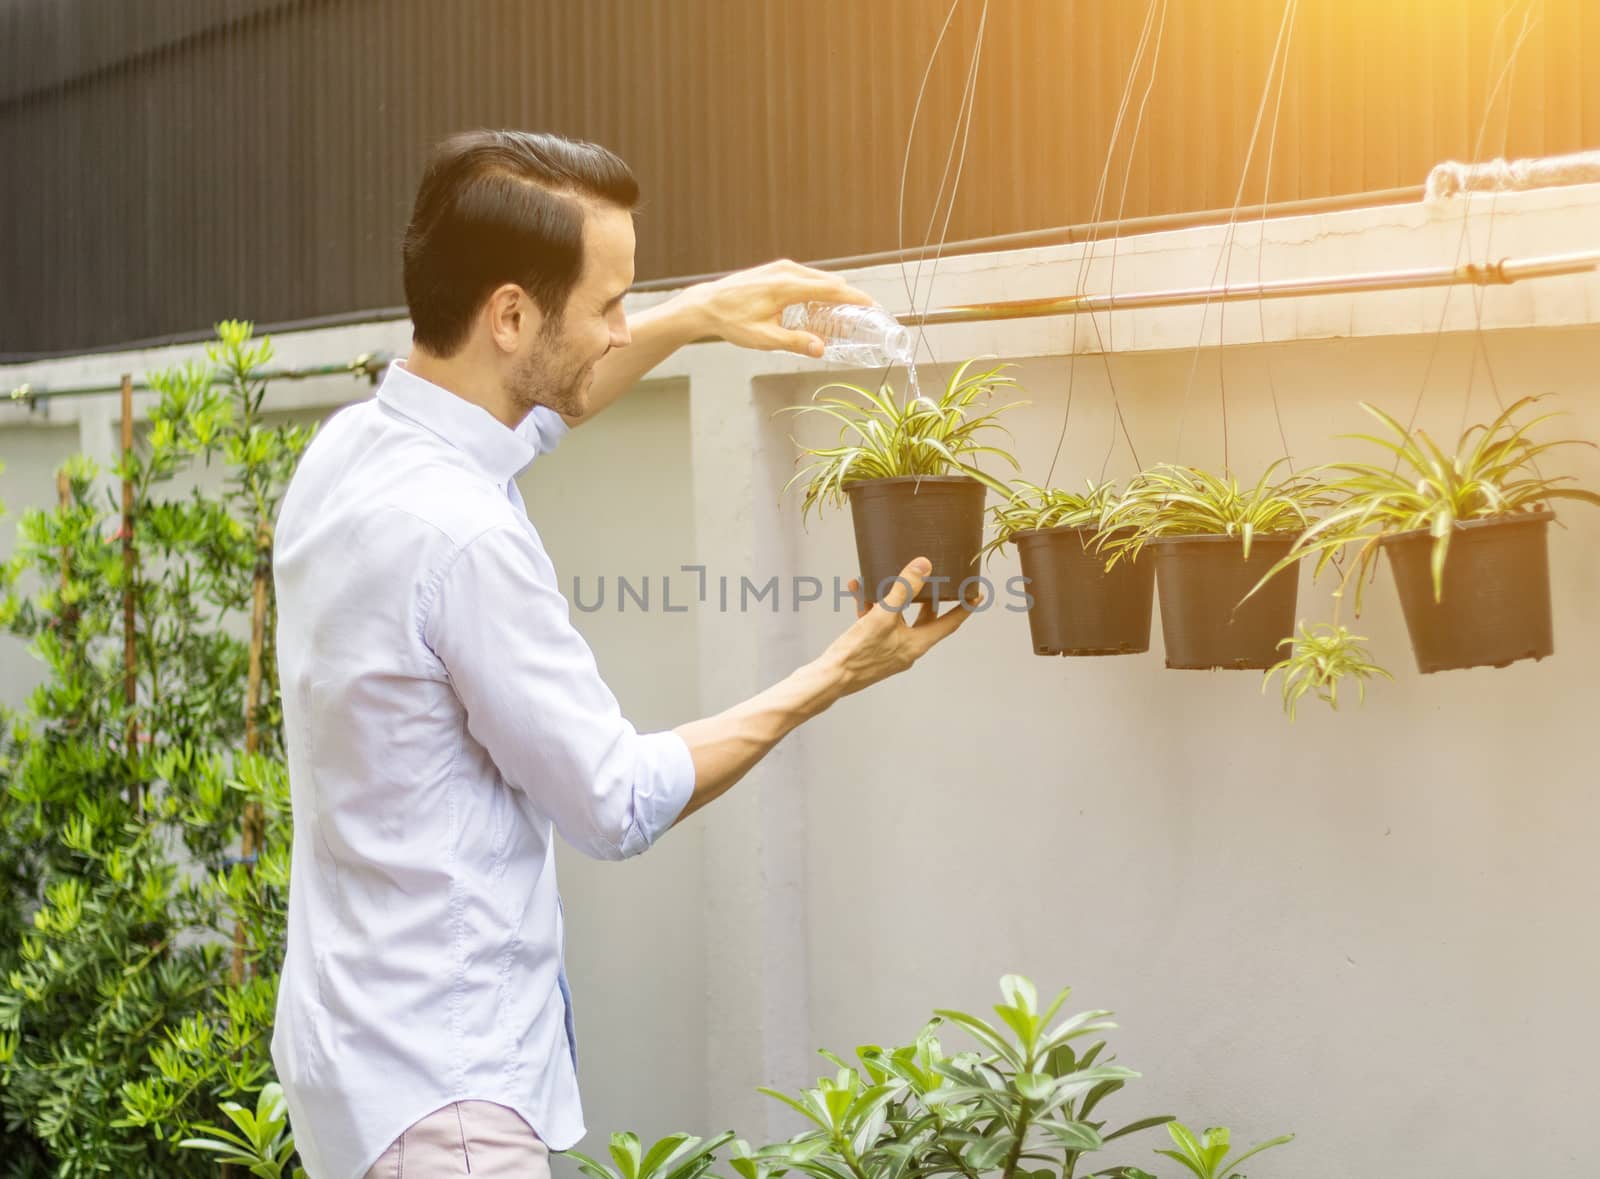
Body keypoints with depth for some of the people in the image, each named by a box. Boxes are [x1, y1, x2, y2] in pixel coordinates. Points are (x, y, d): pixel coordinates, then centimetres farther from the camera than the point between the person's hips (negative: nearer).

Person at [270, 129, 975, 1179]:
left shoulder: (350, 449, 2)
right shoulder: (461, 536, -25)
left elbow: (528, 402, 26)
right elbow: (618, 806, -15)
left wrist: (696, 318, 23)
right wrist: (833, 678, -6)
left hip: (376, 1042, 10)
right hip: (437, 1091, -10)